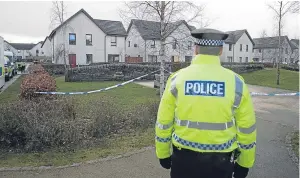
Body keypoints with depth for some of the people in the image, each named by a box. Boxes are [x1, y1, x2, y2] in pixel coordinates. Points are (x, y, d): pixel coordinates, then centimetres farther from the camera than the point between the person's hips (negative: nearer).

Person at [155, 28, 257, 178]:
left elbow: (164, 123, -4)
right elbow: (246, 128, -3)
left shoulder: (177, 79, -9)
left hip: (184, 158, 0)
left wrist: (163, 154, 10)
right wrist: (244, 163, 11)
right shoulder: (236, 82, -9)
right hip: (220, 161, 0)